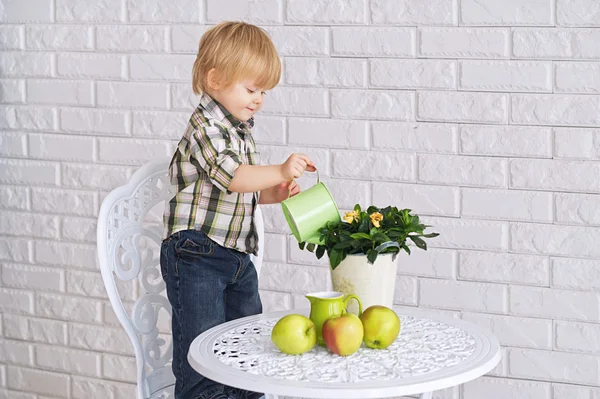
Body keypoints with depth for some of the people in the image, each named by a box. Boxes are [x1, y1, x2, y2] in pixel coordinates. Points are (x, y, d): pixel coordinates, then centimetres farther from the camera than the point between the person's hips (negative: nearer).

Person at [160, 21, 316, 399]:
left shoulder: (241, 130, 14)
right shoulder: (206, 126, -15)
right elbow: (230, 174, -29)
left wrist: (271, 193, 6)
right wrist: (279, 172, -36)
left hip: (237, 256, 9)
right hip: (197, 256, -9)